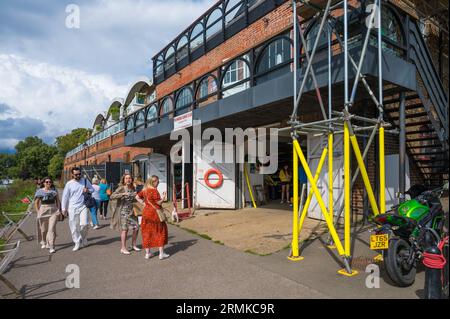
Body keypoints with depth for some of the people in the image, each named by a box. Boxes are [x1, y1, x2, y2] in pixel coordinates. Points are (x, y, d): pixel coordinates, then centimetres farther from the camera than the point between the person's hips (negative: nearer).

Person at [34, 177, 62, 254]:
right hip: (43, 211, 0)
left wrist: (59, 210, 2)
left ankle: (51, 246, -5)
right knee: (43, 229, 12)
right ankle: (43, 243, 38)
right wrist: (38, 212, -1)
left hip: (53, 211, 0)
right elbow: (36, 203, 6)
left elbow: (58, 201, 10)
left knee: (52, 228, -8)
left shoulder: (54, 191, 5)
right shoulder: (40, 191, 1)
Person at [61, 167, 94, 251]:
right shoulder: (69, 184, 0)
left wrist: (88, 190, -7)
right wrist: (64, 208, 2)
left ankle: (83, 238, 17)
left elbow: (92, 189, 17)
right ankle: (77, 243, 17)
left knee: (84, 224, -11)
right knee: (74, 226, 3)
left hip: (83, 206, 0)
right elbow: (65, 196, 3)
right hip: (72, 208, 0)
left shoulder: (85, 181, 4)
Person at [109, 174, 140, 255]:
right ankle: (123, 248, 9)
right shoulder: (121, 188, -9)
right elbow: (111, 197, -20)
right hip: (123, 211, -6)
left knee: (136, 228, 5)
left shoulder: (133, 189, 8)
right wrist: (123, 194, -28)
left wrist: (135, 196, 1)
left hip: (132, 211, 6)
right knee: (124, 229, -4)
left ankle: (133, 245, 23)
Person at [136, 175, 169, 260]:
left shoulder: (145, 190, 7)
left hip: (146, 212, 7)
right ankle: (161, 253, 8)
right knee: (160, 232, 5)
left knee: (147, 232, 13)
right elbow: (159, 202, -16)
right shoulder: (154, 190, -16)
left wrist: (143, 203, 11)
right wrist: (163, 197, -3)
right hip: (155, 213, -6)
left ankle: (147, 253, 19)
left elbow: (137, 197, 16)